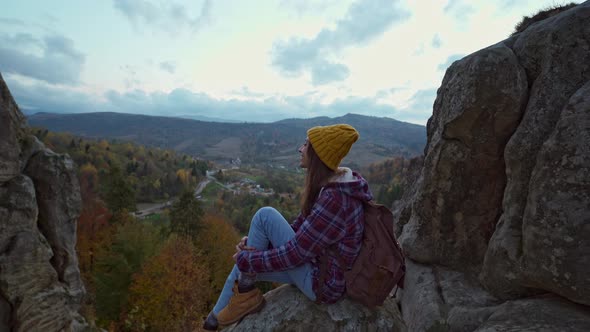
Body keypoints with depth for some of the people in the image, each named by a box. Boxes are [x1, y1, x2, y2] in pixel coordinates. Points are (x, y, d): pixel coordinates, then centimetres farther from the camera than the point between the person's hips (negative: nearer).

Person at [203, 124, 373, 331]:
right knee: (245, 265, 10)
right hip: (319, 266, 9)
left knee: (265, 215, -16)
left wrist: (249, 259, -10)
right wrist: (253, 244, -5)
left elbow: (296, 253, -24)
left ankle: (245, 293, 3)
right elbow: (300, 229, 5)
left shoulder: (334, 199, -28)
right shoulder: (329, 185, 2)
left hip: (323, 283, -9)